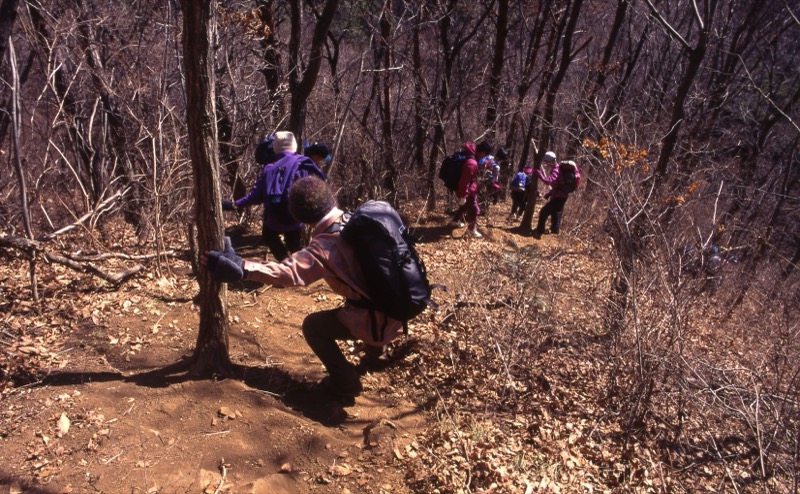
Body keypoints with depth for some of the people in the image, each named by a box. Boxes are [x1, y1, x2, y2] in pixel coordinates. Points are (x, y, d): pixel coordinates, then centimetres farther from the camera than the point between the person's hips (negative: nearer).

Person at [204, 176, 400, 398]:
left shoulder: (324, 247, -16)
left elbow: (286, 272, -27)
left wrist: (241, 268, -31)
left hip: (377, 323, -7)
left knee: (313, 326, 9)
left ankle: (345, 380, 10)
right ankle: (374, 349, 46)